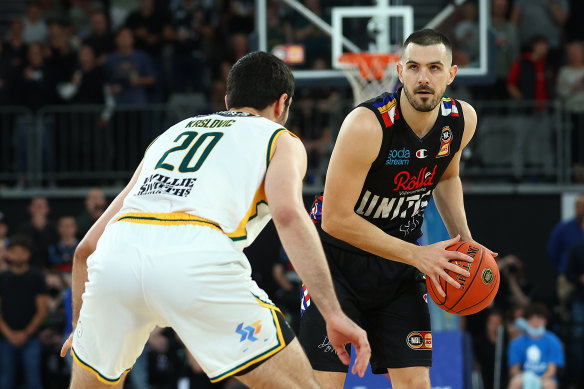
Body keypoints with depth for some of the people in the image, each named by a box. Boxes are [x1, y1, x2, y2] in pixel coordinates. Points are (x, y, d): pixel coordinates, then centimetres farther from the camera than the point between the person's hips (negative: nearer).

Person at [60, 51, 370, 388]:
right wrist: (334, 314, -7)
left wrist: (80, 326, 49)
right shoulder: (281, 140, 23)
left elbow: (87, 247, 35)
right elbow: (288, 213, -3)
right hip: (196, 258, -5)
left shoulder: (172, 133, 37)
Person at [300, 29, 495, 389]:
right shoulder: (367, 125, -28)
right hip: (339, 252, -5)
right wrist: (417, 255, -24)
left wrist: (463, 240, 1)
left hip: (397, 261, 5)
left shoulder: (462, 120, -8)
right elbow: (335, 219, -26)